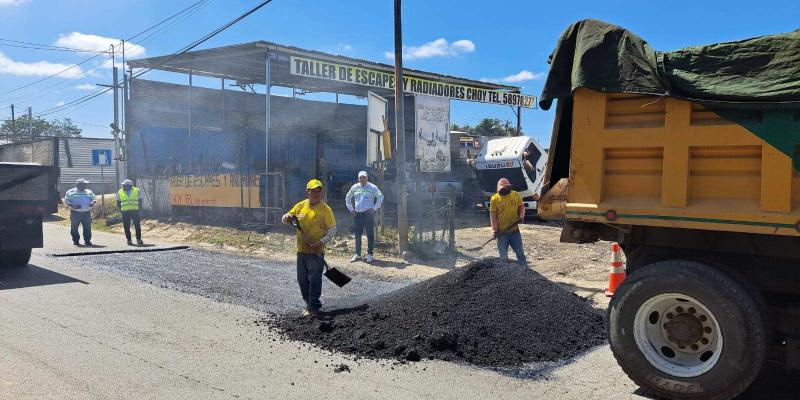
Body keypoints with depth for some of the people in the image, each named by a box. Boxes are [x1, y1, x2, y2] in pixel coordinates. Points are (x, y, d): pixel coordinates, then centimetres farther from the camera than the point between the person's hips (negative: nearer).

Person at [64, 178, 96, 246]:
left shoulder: (89, 192, 15)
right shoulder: (71, 192, 5)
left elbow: (94, 199, 22)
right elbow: (66, 201, 3)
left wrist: (93, 202, -2)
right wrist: (72, 205, -15)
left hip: (87, 213, 2)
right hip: (75, 213, -2)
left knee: (87, 228, -1)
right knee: (74, 228, 2)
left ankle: (87, 240, 6)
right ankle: (76, 240, 12)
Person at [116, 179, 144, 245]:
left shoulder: (136, 191, 3)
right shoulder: (120, 192, 6)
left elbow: (140, 201, 10)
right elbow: (118, 203, 14)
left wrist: (139, 208, 2)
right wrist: (121, 209, 4)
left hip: (135, 211, -1)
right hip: (125, 212, 1)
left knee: (137, 226, -2)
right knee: (126, 227, 2)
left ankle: (139, 239, 6)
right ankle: (129, 240, 10)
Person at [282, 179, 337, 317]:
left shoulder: (325, 209, -8)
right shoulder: (300, 206, 5)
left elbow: (332, 230, -8)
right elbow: (286, 218, 13)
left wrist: (322, 242, -21)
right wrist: (287, 217, -12)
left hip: (316, 252, -5)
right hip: (301, 250, 5)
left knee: (314, 280, -1)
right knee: (302, 280, 13)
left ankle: (313, 307, 9)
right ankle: (310, 303, 28)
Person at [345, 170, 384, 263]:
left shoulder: (372, 187, -2)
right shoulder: (354, 188, 10)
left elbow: (380, 197, -3)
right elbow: (347, 198, 21)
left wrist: (374, 208, -8)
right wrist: (351, 209, 12)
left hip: (368, 214, -4)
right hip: (357, 214, 4)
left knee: (370, 235, -2)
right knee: (357, 235, 9)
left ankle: (369, 254, 5)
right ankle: (357, 254, 18)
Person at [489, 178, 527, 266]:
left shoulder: (516, 195, 1)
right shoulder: (494, 199, -7)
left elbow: (521, 206, 10)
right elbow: (493, 215, -8)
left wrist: (521, 215, -11)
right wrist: (495, 229, -15)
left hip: (514, 230, 3)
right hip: (502, 232, -2)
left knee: (520, 252, 12)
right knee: (503, 255, 6)